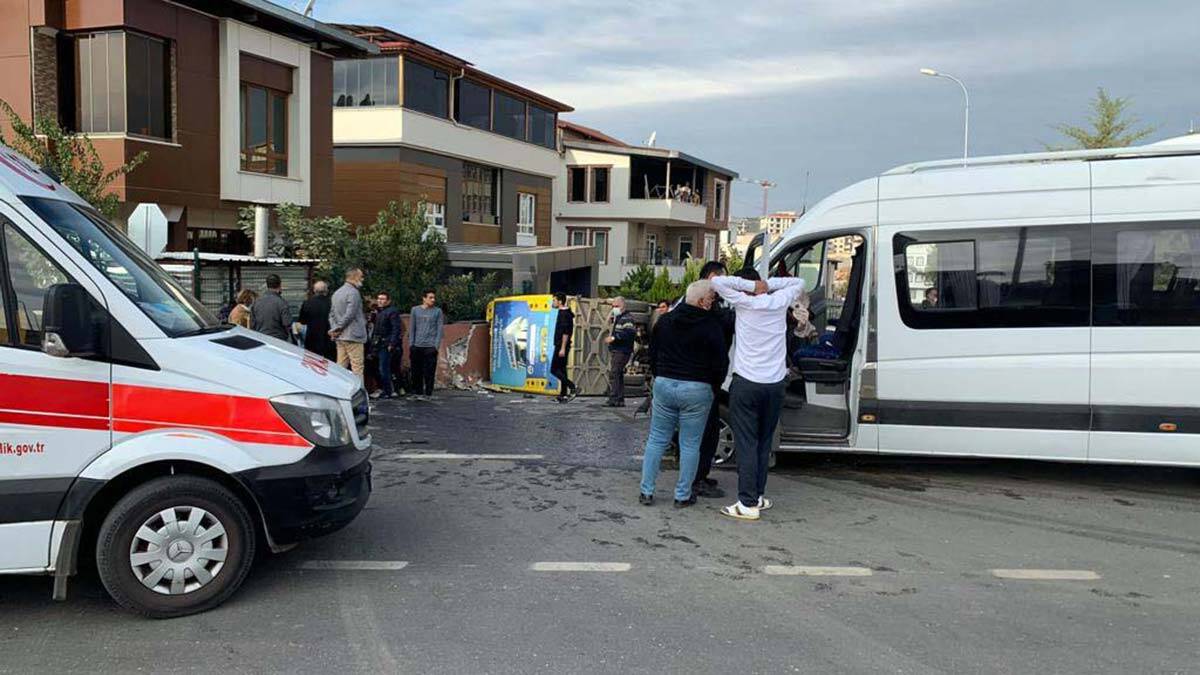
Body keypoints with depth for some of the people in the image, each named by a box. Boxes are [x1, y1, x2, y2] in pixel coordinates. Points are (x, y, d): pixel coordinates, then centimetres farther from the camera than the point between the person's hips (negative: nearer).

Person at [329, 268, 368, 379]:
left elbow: (332, 314, 18)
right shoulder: (353, 292, -13)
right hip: (353, 336, -9)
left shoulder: (337, 293, 17)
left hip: (340, 337, 9)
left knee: (341, 366, 11)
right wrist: (339, 328, -9)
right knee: (357, 367, -7)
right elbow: (350, 314, -19)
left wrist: (334, 329, 9)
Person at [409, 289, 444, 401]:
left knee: (429, 372, -4)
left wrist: (436, 346, -7)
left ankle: (427, 393, 2)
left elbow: (440, 329, 2)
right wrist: (411, 345, 5)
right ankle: (417, 392, 16)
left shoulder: (437, 311, 5)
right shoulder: (415, 310, 10)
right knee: (416, 371, 5)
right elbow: (412, 328, 12)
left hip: (430, 346, -2)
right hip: (417, 346, 2)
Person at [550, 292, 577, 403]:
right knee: (561, 370, 10)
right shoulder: (564, 313, 15)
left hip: (561, 346, -10)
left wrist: (562, 348, -24)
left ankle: (572, 387, -11)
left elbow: (565, 333, -22)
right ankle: (563, 395, 12)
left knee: (554, 370, -8)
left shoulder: (564, 314, -16)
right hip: (561, 346, 10)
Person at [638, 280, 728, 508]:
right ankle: (683, 495, 11)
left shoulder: (665, 321, 6)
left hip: (664, 384, 4)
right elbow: (721, 363, -8)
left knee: (656, 440, 11)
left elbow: (652, 354, 14)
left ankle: (646, 491, 11)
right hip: (697, 389, -4)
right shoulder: (712, 325, -10)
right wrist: (714, 386, 8)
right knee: (690, 445, 5)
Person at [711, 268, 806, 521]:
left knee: (746, 443, -3)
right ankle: (758, 496, 22)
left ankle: (748, 504, -6)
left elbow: (717, 281, -10)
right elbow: (798, 283, 22)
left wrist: (752, 285, -6)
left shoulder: (744, 302, -6)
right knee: (764, 442, 16)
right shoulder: (779, 302, 4)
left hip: (746, 383, -4)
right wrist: (767, 283, 10)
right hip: (775, 384, 4)